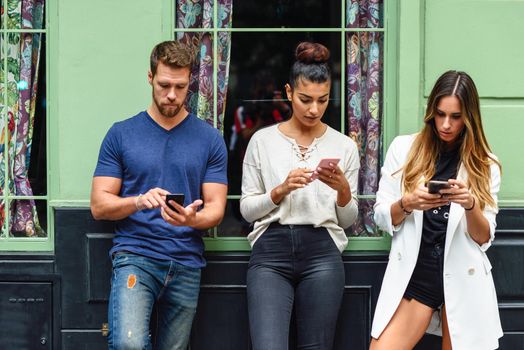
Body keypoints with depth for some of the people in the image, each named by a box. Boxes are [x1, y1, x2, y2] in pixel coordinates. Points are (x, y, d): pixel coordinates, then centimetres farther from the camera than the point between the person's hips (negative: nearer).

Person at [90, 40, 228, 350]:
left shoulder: (210, 139, 7)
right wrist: (139, 201, -18)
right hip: (134, 256, -2)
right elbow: (99, 205, 2)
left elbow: (216, 208, 5)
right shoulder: (121, 134, 5)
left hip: (186, 265, 2)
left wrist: (192, 218, -19)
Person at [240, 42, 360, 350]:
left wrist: (343, 190, -8)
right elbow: (247, 209, 6)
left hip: (322, 254, 1)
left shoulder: (344, 146, 8)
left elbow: (348, 219, 12)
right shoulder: (263, 140, 5)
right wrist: (281, 190, -10)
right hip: (270, 253, -1)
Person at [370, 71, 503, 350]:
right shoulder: (403, 148, 4)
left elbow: (484, 239, 1)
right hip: (413, 276, 0)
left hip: (463, 281, 0)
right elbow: (381, 217, 5)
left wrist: (470, 205, -19)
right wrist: (407, 203, -16)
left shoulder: (485, 164, 4)